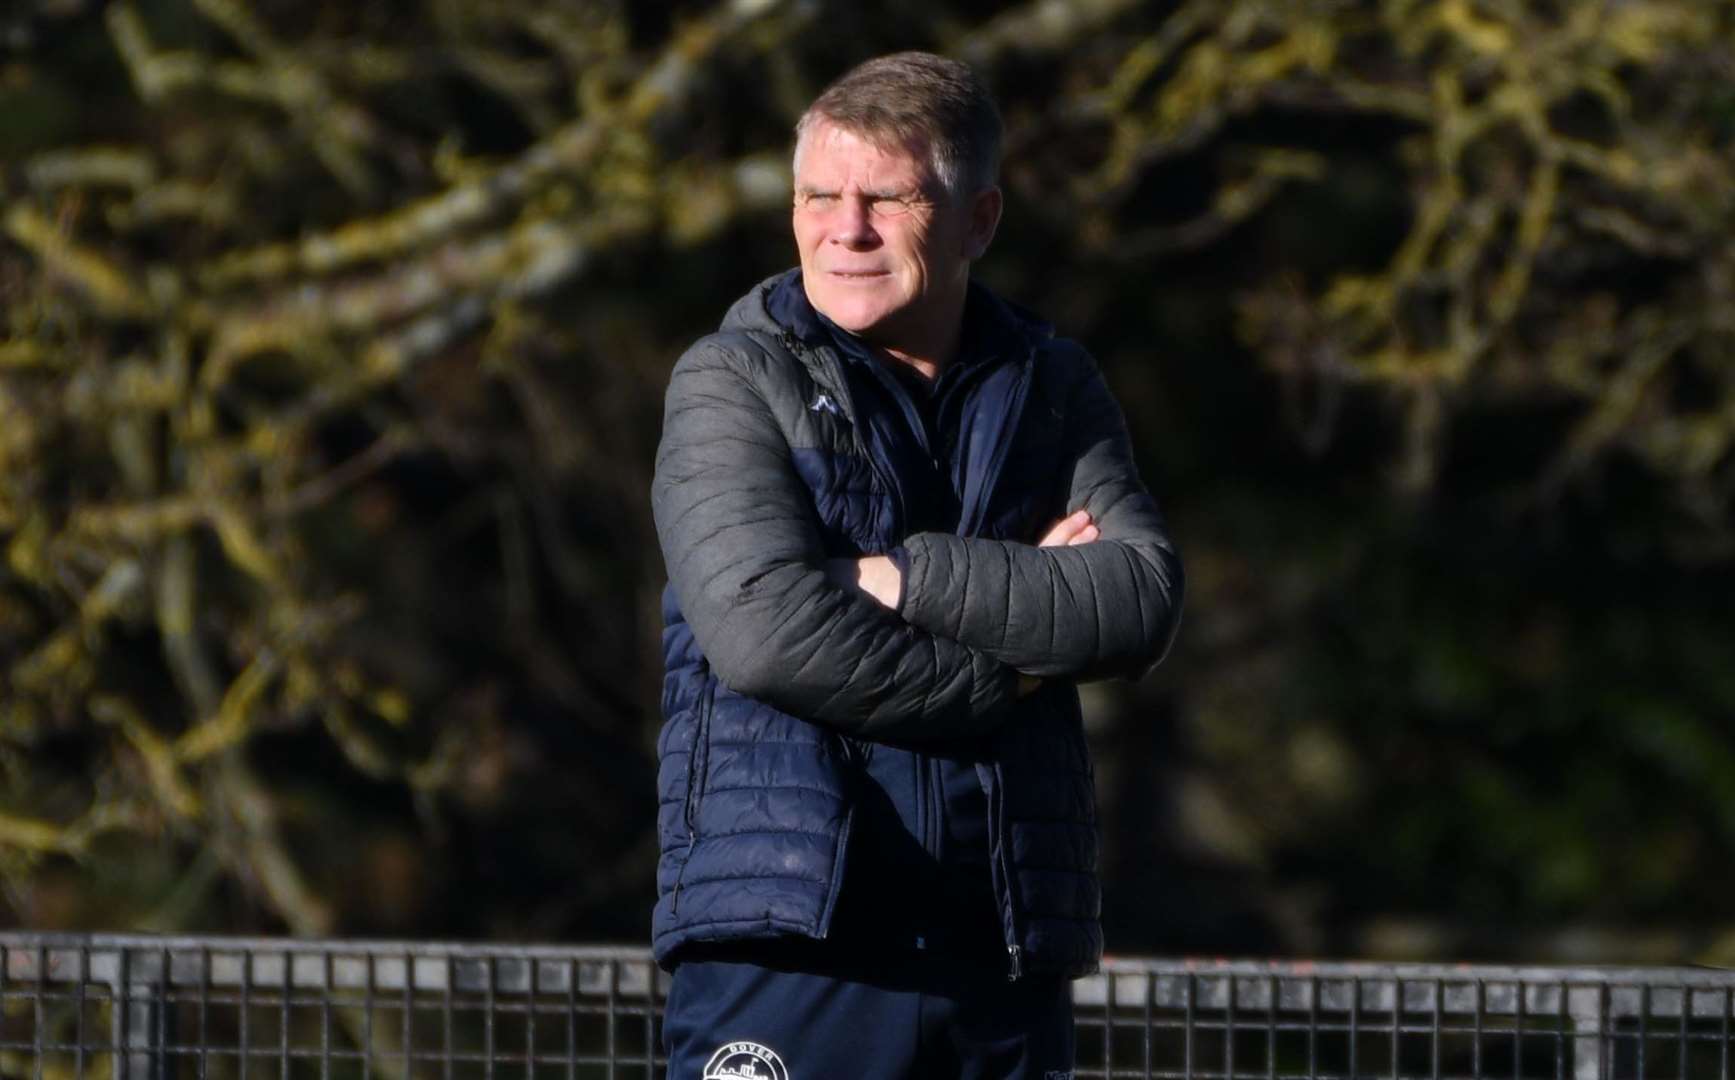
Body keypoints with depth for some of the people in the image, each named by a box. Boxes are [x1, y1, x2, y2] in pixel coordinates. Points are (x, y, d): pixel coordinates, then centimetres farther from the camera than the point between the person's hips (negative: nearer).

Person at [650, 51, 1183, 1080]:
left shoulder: (1055, 390, 13)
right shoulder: (734, 383, 0)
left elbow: (1142, 604, -3)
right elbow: (765, 629, -14)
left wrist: (906, 579, -11)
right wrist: (1000, 675, -6)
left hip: (1006, 956, 4)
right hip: (785, 951, -4)